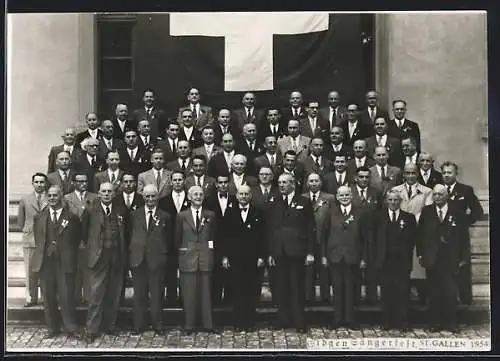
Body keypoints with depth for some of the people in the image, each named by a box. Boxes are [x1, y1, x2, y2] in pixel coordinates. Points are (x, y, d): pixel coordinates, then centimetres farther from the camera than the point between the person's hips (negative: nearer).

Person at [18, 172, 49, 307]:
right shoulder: (25, 200, 9)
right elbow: (20, 220, 17)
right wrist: (28, 231, 13)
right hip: (30, 240, 2)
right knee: (30, 272, 3)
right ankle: (31, 298, 11)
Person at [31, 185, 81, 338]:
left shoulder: (72, 217, 2)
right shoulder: (40, 217, 12)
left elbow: (77, 238, 6)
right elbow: (38, 239, 17)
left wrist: (68, 255, 4)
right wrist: (43, 252, 10)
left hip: (65, 262, -3)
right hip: (45, 262, 3)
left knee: (67, 296, -6)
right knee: (48, 297, 7)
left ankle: (71, 328, 4)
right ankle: (53, 328, 18)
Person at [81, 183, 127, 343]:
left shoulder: (120, 212, 10)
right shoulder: (90, 211, 1)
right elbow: (84, 233, 6)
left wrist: (123, 254, 10)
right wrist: (92, 248, 3)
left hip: (117, 258, 3)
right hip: (99, 258, -3)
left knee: (114, 295, 8)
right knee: (96, 295, -5)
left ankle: (110, 326, 21)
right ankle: (91, 330, 1)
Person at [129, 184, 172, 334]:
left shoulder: (165, 216, 5)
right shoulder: (134, 215, 10)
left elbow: (168, 240, 6)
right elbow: (129, 236, 9)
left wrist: (165, 257, -1)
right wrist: (130, 256, 2)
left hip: (157, 260, -1)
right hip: (138, 260, 1)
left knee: (157, 295, 4)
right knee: (139, 295, 7)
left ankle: (157, 324, 15)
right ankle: (138, 325, 15)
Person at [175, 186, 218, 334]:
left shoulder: (210, 215, 8)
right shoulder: (182, 216, 5)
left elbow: (214, 236, 14)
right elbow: (177, 238, 10)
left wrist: (211, 246, 4)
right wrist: (181, 249, 4)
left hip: (205, 258, 1)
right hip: (187, 258, -1)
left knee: (205, 291, 4)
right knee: (189, 292, 2)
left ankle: (207, 324, 11)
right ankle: (189, 324, 10)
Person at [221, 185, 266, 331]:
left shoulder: (258, 213, 6)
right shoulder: (230, 213, 8)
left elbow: (262, 236, 4)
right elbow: (225, 236, 7)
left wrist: (261, 256, -4)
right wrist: (225, 256, 0)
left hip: (253, 258, 0)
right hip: (235, 258, 0)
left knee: (252, 291, 1)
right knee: (237, 290, 1)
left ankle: (250, 321, 9)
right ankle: (238, 322, 8)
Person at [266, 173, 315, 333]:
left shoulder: (304, 203, 4)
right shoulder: (273, 206, 13)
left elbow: (310, 229, 1)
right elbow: (269, 231, 12)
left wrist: (310, 252, -5)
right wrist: (270, 253, 4)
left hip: (296, 252, -3)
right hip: (279, 252, 3)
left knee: (297, 288, 0)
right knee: (281, 288, 5)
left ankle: (299, 322, 7)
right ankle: (283, 320, 14)